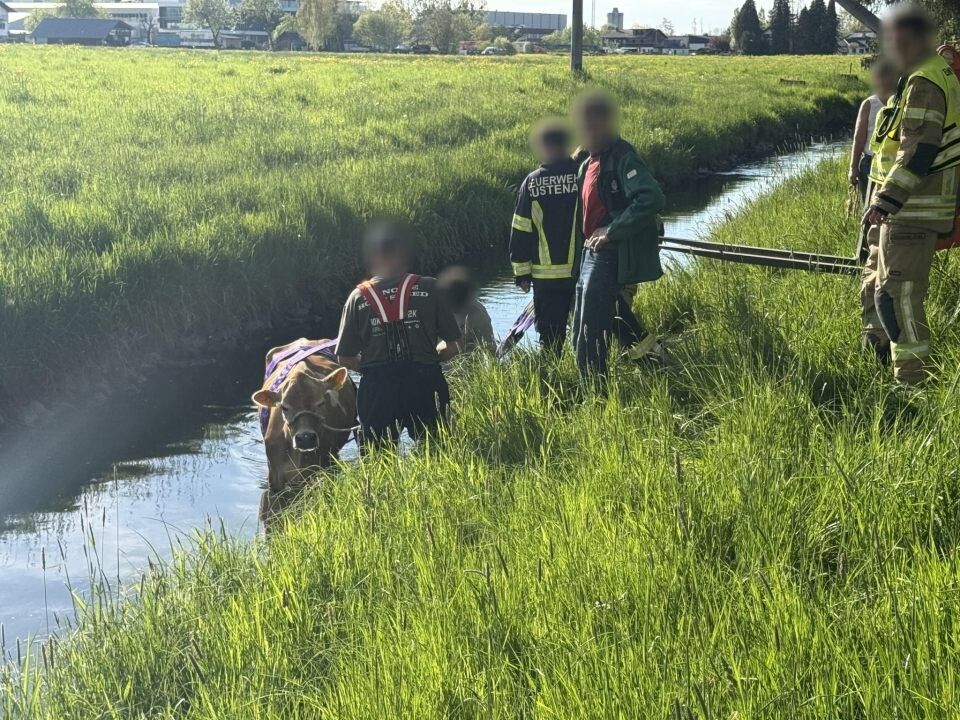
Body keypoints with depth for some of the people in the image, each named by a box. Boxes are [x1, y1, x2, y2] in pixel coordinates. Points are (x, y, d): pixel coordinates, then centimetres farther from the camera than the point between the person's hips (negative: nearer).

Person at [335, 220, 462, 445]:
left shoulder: (358, 298, 2)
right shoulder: (428, 289, 0)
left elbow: (345, 359, 1)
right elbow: (453, 346, 1)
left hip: (377, 390, 1)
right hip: (425, 383, 0)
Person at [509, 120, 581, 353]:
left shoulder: (532, 183, -5)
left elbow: (520, 232, -2)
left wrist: (521, 272, 6)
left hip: (546, 275, 0)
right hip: (585, 271, 0)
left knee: (550, 334, 8)